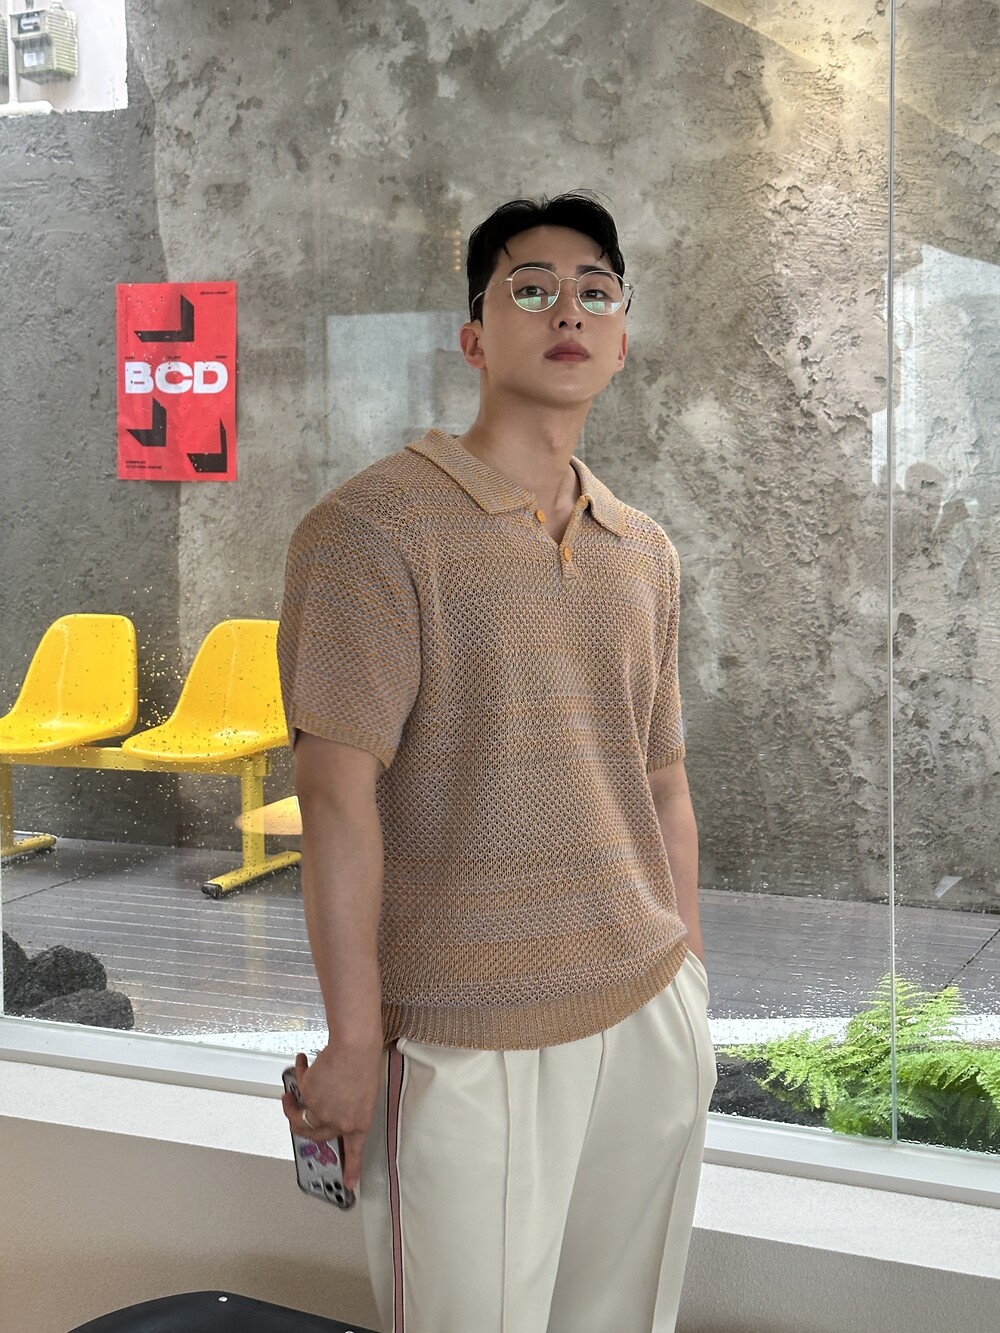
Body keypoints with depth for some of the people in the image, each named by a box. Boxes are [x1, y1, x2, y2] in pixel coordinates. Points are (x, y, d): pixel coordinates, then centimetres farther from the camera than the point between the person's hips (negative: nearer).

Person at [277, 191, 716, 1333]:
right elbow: (340, 798, -14)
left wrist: (687, 981, 14)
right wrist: (353, 1043, -14)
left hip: (652, 1016, 6)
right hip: (467, 1043, -6)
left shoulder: (646, 553, 10)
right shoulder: (374, 526, -11)